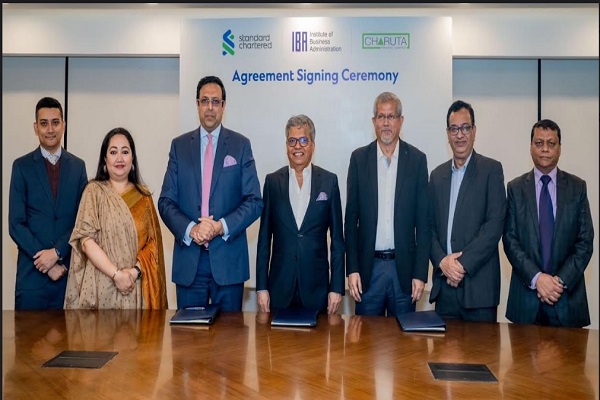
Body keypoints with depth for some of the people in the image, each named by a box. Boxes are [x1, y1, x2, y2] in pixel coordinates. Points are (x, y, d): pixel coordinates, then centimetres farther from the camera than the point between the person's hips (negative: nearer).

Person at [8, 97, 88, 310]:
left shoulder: (78, 166, 6)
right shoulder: (22, 166, 1)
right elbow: (16, 225, -3)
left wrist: (57, 252, -10)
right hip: (32, 272, -1)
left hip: (69, 271, 1)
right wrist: (46, 262, -9)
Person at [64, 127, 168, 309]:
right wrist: (116, 274, -14)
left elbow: (153, 241, 5)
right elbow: (86, 240, -7)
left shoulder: (143, 195, 9)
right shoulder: (94, 190, 1)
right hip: (102, 286, -2)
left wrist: (135, 270, -10)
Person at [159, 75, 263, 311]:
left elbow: (254, 201, -1)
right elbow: (166, 201, 4)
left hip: (228, 258, -1)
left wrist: (221, 226, -14)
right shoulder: (179, 145, 8)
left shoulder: (241, 145, 4)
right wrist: (190, 229, -13)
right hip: (188, 258, 1)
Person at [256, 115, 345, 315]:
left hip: (316, 285, 0)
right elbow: (264, 237, 4)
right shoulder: (272, 181, 3)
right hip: (280, 285, 1)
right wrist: (261, 287, 1)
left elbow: (337, 238, 2)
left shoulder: (329, 180, 1)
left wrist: (337, 287, -2)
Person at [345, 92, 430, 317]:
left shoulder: (417, 159, 1)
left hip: (404, 267, 0)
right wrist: (352, 269, -3)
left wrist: (420, 273, -3)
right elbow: (351, 218, 2)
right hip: (368, 266, 0)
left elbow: (423, 221, 1)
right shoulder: (359, 158, 2)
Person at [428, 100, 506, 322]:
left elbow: (495, 224, -10)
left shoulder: (491, 170, -1)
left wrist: (464, 263, -14)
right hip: (444, 282, 4)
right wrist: (442, 261, -7)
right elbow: (429, 226, 9)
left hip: (479, 284, -4)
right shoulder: (437, 174, 13)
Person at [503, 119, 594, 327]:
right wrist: (536, 278, -13)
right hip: (526, 293, 0)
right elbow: (510, 240, -2)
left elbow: (585, 242, 1)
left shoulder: (577, 187, 4)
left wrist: (561, 280, -10)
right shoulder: (515, 188, 2)